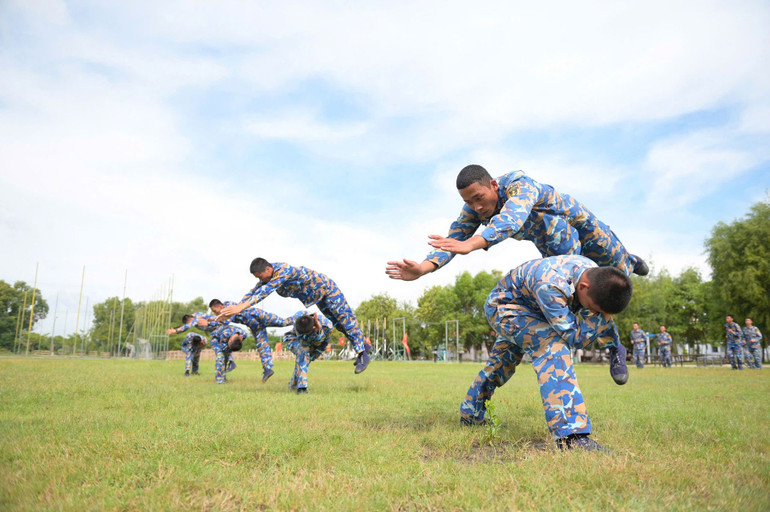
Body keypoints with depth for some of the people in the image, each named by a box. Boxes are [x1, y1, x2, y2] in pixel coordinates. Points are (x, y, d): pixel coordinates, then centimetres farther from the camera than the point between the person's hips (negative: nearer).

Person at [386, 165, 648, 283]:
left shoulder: (519, 184, -43)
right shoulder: (473, 209, -25)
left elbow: (512, 218, -63)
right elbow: (452, 240, -37)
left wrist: (473, 244, -80)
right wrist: (422, 269, -57)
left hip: (577, 220, -4)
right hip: (551, 240, 4)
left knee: (617, 270, 15)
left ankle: (629, 260, 51)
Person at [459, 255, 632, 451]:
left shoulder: (596, 275, -17)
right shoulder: (551, 286, -43)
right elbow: (575, 337, -35)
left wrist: (616, 348, -1)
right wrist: (601, 313, -38)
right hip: (503, 305, -9)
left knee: (499, 364, 19)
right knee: (552, 346, -30)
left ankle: (470, 416, 38)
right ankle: (570, 435, -34)